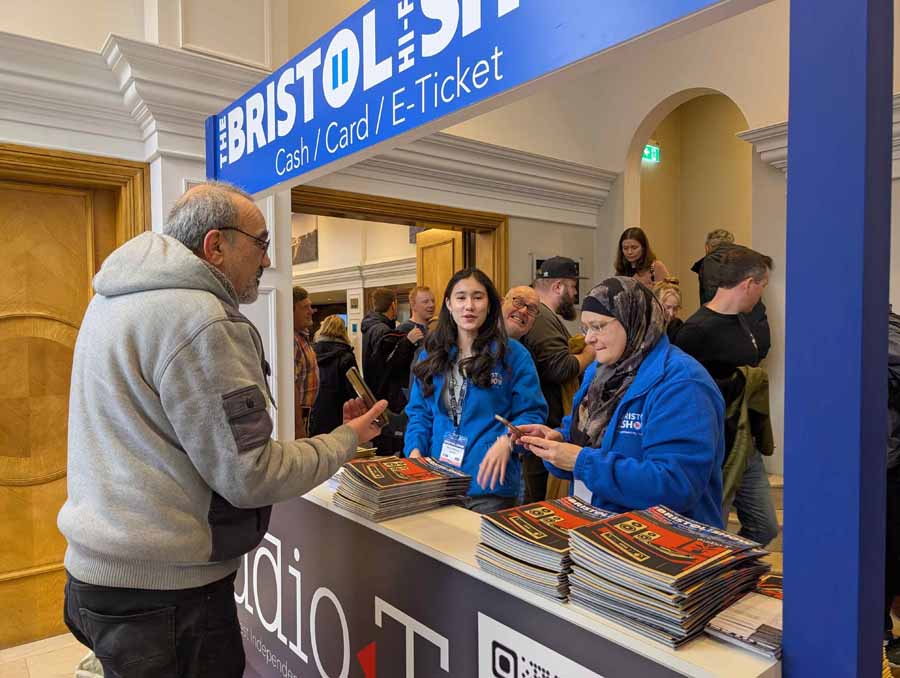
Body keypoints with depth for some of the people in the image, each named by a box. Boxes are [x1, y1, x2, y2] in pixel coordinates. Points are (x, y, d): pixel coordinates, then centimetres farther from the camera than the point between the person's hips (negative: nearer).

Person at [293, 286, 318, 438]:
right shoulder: (291, 340, -20)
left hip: (303, 412, 10)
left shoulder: (303, 336, 12)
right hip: (296, 414, -10)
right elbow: (290, 386, -26)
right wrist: (298, 425, -24)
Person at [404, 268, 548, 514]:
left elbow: (531, 413, -7)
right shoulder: (432, 355, 8)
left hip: (489, 480, -4)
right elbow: (419, 412, 9)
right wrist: (415, 450, -8)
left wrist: (507, 442, -25)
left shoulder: (513, 354, -5)